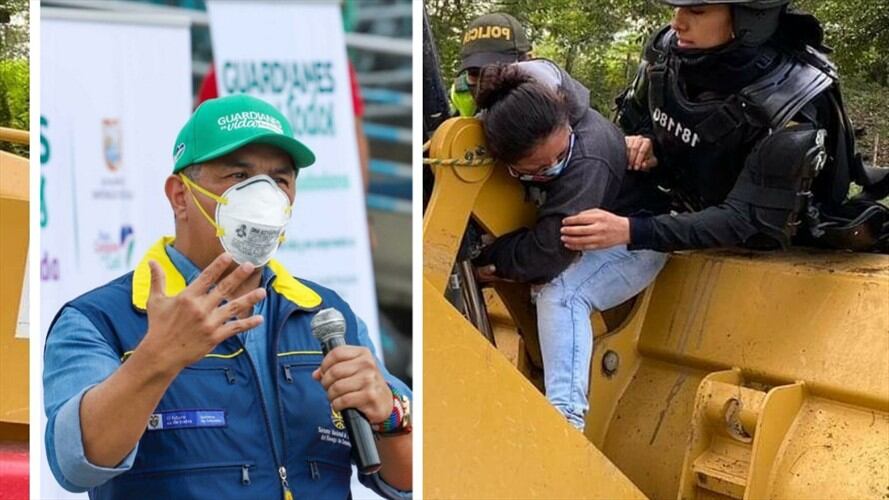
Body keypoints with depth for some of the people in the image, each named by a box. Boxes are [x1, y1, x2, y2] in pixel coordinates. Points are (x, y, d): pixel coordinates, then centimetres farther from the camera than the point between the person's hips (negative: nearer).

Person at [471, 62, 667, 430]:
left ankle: (565, 417, -34)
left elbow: (548, 252, -36)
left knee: (562, 294, -30)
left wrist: (488, 257, -23)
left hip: (634, 239, -9)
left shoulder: (588, 160, -40)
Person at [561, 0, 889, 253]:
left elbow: (746, 221, -35)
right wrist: (641, 141, -23)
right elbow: (632, 115, 3)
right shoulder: (667, 49, -18)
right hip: (693, 208, 5)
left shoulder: (791, 106, -34)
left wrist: (632, 231, -46)